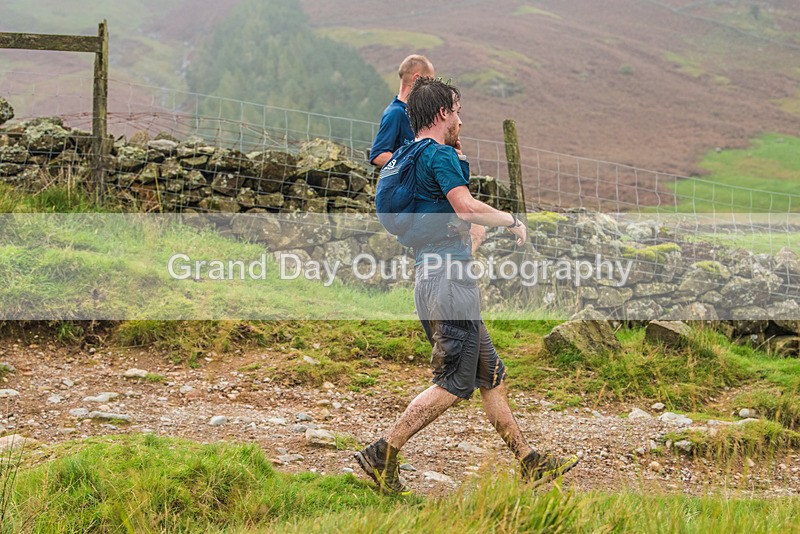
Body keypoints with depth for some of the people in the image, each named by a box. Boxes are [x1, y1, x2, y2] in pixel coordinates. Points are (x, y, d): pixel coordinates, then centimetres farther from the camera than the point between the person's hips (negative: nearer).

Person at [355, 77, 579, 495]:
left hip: (431, 279, 11)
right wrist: (512, 220, -9)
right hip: (449, 277, -11)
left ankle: (529, 464, 19)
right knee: (454, 383, -7)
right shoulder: (440, 155, -11)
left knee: (492, 377, 13)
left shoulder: (411, 158, 18)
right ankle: (382, 455, -5)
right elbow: (466, 207, -24)